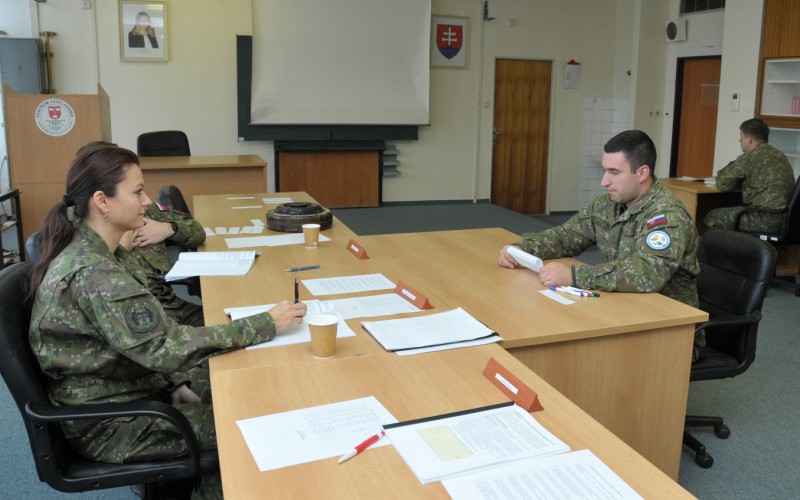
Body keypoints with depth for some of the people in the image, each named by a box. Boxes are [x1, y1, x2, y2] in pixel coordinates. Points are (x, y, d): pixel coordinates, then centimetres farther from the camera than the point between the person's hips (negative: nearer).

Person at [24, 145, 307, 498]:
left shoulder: (80, 251, 0)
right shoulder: (94, 274, -29)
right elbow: (168, 346, -30)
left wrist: (174, 384, -1)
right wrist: (266, 324, -27)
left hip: (113, 387, 9)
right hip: (107, 425, -9)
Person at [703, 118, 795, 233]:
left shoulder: (751, 156, -11)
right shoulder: (779, 154, 16)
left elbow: (723, 184, -6)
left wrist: (721, 176, 16)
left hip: (767, 220, -9)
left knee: (712, 217, 2)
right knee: (730, 211, 26)